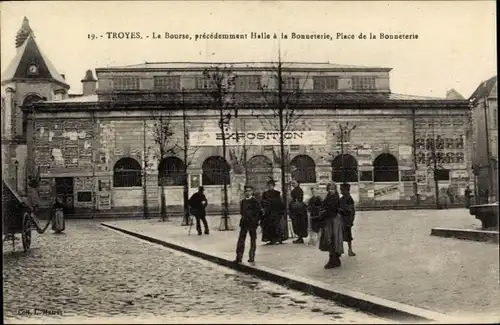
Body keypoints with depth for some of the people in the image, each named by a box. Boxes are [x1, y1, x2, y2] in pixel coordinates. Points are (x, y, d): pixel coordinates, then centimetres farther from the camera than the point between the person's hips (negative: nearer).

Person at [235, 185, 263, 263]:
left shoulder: (254, 201, -7)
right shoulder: (243, 202, 11)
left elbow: (260, 212, -8)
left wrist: (256, 220, -9)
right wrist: (243, 218, 11)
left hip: (252, 224, -5)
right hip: (244, 223, 5)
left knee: (253, 241, 5)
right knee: (241, 240, 0)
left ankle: (252, 257, 11)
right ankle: (239, 257, 1)